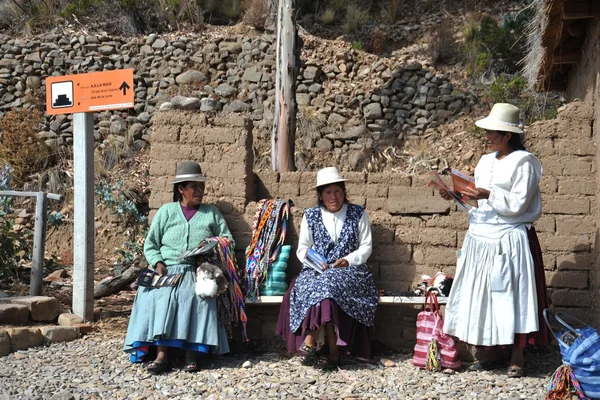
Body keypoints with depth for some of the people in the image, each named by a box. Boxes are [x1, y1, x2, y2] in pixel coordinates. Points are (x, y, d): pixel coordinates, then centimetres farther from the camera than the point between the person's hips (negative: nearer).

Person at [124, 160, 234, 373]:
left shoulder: (212, 213, 17)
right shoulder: (166, 211, 16)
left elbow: (227, 241, 12)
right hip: (169, 270, 1)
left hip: (199, 273, 0)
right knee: (159, 296, -31)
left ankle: (192, 353, -32)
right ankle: (161, 354, -34)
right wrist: (158, 264, -7)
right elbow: (150, 244, 13)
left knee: (198, 297, -33)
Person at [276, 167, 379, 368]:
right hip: (317, 270, 2)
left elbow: (366, 246, 6)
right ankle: (334, 349, -32)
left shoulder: (358, 214, 8)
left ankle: (311, 338, -31)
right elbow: (302, 249, 10)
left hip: (349, 270, -2)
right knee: (319, 285, -34)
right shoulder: (310, 216, 11)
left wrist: (349, 260, -12)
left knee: (328, 283, -35)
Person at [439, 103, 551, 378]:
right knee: (481, 295, 7)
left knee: (512, 294, -4)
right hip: (481, 239, 7)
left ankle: (517, 358, 4)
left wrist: (489, 195, -23)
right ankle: (489, 353, 16)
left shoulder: (524, 162, -7)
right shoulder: (486, 161, 15)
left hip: (510, 240, -7)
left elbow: (518, 204, -14)